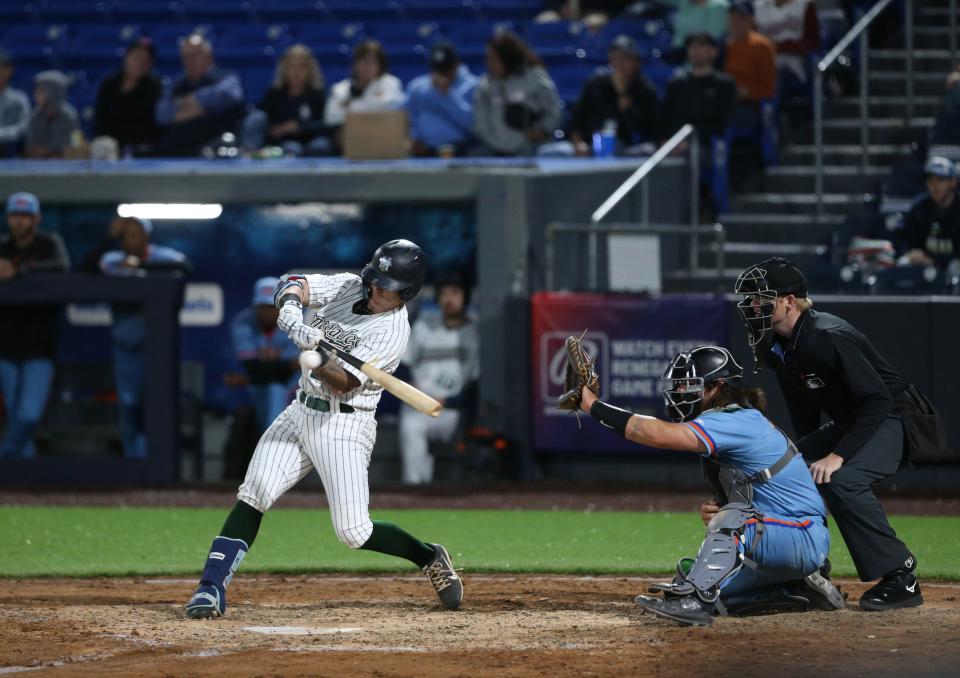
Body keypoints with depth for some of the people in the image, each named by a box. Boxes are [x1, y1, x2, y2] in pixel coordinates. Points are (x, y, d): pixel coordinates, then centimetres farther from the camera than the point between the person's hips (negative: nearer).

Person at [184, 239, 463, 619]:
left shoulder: (393, 332, -17)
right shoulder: (349, 286, 3)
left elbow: (343, 383, -23)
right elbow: (292, 285, -1)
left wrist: (320, 359, -44)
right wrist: (290, 307, -24)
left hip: (343, 426, -6)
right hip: (300, 413, 6)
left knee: (354, 532, -10)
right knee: (252, 498, -10)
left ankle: (430, 559, 14)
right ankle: (212, 588, -13)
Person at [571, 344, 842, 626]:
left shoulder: (737, 423, -20)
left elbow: (661, 436, -30)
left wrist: (595, 407, -27)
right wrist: (713, 511, -8)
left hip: (806, 540, -10)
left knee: (734, 517, -33)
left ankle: (694, 601, -42)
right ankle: (797, 591, 14)